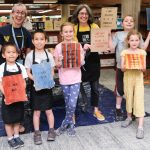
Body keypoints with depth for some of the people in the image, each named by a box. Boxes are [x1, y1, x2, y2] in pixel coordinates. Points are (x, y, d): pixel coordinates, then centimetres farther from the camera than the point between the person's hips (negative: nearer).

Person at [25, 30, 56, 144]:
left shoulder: (49, 55, -2)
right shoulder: (30, 55, -5)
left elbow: (52, 71, 2)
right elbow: (28, 72, -3)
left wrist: (48, 80, -16)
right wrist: (35, 79, -20)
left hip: (47, 86, 1)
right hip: (35, 86, 0)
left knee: (49, 110, 9)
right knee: (36, 111, 8)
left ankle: (51, 130, 24)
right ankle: (37, 133, 20)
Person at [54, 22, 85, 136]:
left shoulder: (78, 45, -1)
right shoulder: (59, 47, -2)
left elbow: (82, 63, 1)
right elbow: (57, 65, 2)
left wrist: (79, 59, -19)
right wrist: (60, 62, -19)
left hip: (75, 79, 0)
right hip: (64, 79, 1)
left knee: (72, 104, -8)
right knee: (68, 104, 11)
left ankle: (65, 124, 14)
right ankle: (71, 125, 29)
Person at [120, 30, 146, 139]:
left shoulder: (142, 52, -1)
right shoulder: (124, 52, -1)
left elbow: (144, 68, -2)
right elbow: (122, 68, -3)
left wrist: (141, 68, -23)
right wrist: (125, 67, -24)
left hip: (138, 78, -1)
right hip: (128, 78, 1)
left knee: (139, 101, -6)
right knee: (129, 98, 13)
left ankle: (140, 127, -5)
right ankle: (129, 118, 36)